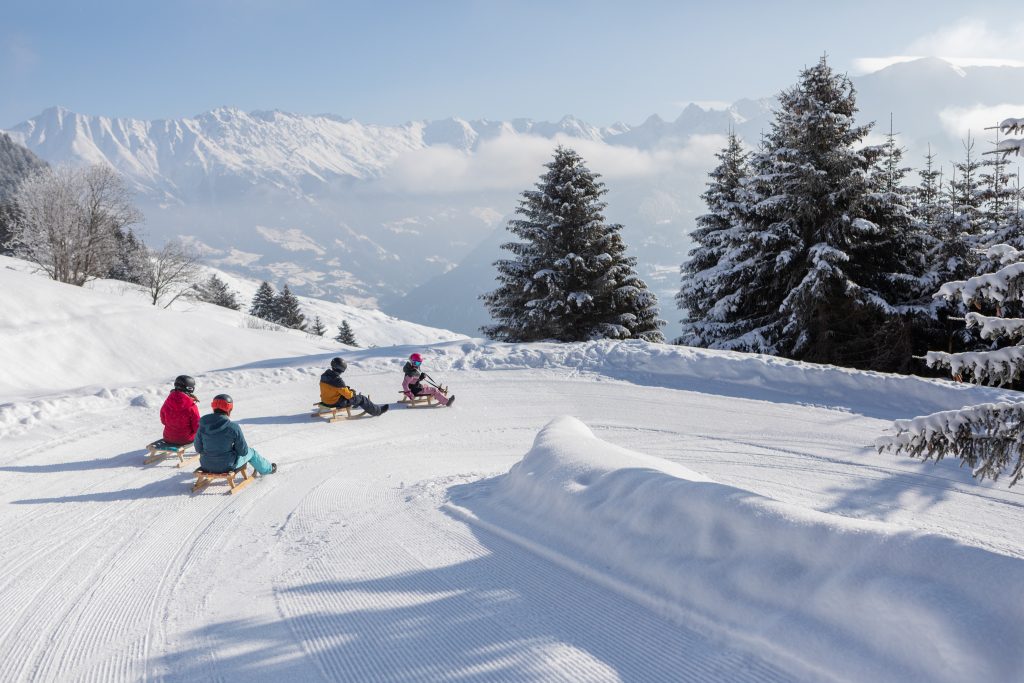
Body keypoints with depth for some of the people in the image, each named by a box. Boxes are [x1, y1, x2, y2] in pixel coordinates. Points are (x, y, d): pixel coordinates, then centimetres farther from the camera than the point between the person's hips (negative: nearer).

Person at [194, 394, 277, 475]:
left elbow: (198, 449, -2)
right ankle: (268, 468, 50)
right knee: (251, 452, 25)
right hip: (227, 466, -4)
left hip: (206, 466, 4)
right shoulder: (233, 427, -22)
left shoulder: (202, 426, -12)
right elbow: (243, 451, -13)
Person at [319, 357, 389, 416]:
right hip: (336, 403, -8)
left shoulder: (325, 375, -4)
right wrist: (353, 393, 1)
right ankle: (377, 411, 18)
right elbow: (348, 395, -23)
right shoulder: (337, 380, -30)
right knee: (361, 398, 4)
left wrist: (346, 388, 12)